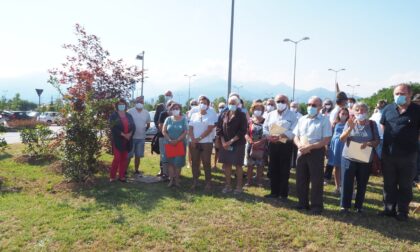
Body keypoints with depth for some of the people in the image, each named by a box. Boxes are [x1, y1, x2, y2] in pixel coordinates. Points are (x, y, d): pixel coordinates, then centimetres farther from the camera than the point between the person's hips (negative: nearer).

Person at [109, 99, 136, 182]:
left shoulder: (129, 116, 14)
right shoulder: (113, 116, 0)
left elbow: (133, 127, 6)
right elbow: (113, 128, -11)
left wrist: (130, 134, -12)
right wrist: (123, 135, -18)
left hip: (127, 140, 5)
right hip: (117, 140, -4)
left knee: (124, 158, 7)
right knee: (117, 158, -8)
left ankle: (122, 176, 15)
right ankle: (112, 176, 3)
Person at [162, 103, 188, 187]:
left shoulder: (183, 119, 2)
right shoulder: (168, 119, 7)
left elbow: (186, 132, -5)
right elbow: (164, 131, 3)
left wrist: (177, 140, -15)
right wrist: (169, 140, -11)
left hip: (180, 144, -1)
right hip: (169, 144, 2)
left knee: (178, 162, -1)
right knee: (170, 162, 3)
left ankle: (176, 180, 8)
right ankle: (171, 179, 10)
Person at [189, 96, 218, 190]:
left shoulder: (211, 116, -1)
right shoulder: (194, 115, 10)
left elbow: (209, 129, -11)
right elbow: (190, 129, 5)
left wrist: (199, 138, -15)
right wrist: (193, 140, -10)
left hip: (206, 143, -3)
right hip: (194, 143, 4)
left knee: (206, 163, 0)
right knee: (195, 163, 8)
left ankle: (208, 182, 10)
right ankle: (195, 181, 19)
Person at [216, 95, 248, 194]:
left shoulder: (241, 115, -4)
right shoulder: (223, 115, 8)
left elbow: (243, 131, -12)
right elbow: (219, 129, 6)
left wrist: (231, 141, -16)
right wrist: (223, 142, -6)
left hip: (238, 144, -4)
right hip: (225, 144, 4)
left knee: (238, 165, 3)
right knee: (227, 165, 8)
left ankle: (239, 186, 14)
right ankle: (228, 185, 20)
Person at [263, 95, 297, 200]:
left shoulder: (292, 115, -2)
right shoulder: (271, 114, 13)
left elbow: (294, 131, -13)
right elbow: (265, 127, 10)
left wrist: (281, 136, -25)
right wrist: (268, 136, -10)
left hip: (286, 145, -4)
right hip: (273, 144, 5)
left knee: (284, 171, 3)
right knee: (273, 169, 10)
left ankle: (283, 194, 14)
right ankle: (274, 192, 22)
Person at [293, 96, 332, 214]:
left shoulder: (324, 120, -5)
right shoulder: (302, 119, 11)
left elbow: (326, 140, -12)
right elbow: (296, 137, 11)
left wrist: (310, 147, -20)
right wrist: (300, 145, -10)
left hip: (316, 152, -5)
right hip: (302, 152, 5)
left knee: (316, 180, 2)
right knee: (301, 179, 11)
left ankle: (317, 205, 15)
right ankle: (303, 202, 25)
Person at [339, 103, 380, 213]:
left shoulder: (372, 124, 0)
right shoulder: (349, 123, -1)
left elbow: (377, 141, 2)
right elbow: (341, 139, -7)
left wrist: (368, 143, -20)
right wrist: (350, 128, -21)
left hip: (365, 160, 1)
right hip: (349, 158, 0)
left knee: (362, 184, 9)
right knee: (346, 183, 2)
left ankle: (359, 206, 23)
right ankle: (344, 205, 13)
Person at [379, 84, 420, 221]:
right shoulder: (388, 109, 3)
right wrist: (384, 144, 9)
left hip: (408, 155, -2)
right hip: (388, 154, 3)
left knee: (405, 186, 11)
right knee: (389, 184, 14)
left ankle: (402, 212, 25)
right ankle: (389, 209, 28)